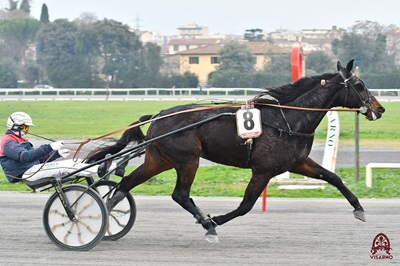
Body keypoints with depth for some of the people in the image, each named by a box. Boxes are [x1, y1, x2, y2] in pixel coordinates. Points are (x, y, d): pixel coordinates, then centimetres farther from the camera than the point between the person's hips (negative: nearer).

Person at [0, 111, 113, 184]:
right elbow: (25, 157, -26)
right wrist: (49, 148, -31)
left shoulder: (20, 141, 26)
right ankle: (99, 170, -29)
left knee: (71, 163, -5)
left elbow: (38, 159, 22)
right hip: (24, 175, -10)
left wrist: (58, 153, 9)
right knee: (63, 166, -23)